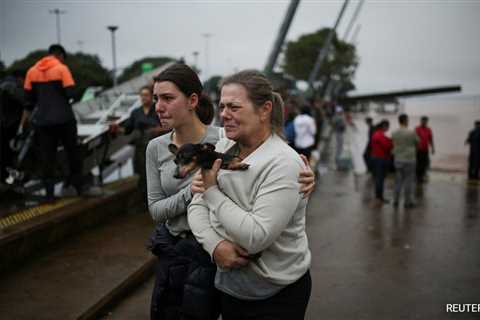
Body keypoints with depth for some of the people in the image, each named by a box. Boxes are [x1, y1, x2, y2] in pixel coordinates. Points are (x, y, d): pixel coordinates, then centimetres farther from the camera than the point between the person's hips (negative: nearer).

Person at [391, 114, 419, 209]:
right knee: (408, 181, 4)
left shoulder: (394, 133, -1)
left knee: (398, 180, 12)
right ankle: (407, 202, 10)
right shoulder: (411, 132, -13)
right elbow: (417, 143, 1)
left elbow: (394, 145, 7)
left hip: (398, 160, 4)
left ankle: (396, 201, 15)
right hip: (409, 159, -4)